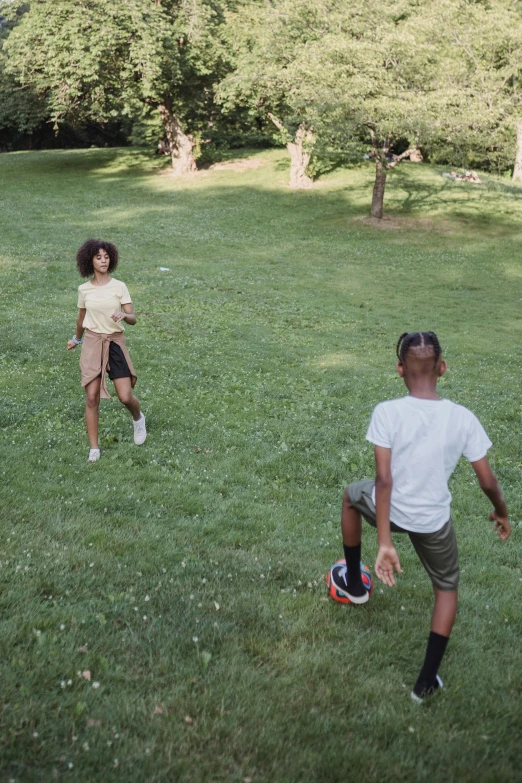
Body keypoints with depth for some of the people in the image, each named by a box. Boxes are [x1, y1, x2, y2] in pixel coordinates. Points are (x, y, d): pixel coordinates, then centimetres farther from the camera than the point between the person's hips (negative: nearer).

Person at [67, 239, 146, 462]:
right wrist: (76, 339, 31)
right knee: (92, 398, -2)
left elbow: (133, 318, -6)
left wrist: (123, 315, -28)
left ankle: (138, 419, 30)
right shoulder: (84, 289, 2)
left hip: (115, 343, -1)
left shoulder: (119, 287, -4)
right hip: (92, 343, 1)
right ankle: (94, 448, 9)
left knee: (125, 397, -7)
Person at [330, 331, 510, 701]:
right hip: (434, 521, 1)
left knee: (353, 495, 34)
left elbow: (384, 481, -24)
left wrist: (384, 542, -21)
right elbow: (488, 482, -9)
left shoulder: (387, 412, -22)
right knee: (447, 588, 26)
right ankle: (427, 680, 25)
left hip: (389, 510, -1)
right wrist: (502, 513, 12)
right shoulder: (463, 418, -16)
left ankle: (353, 583, 47)